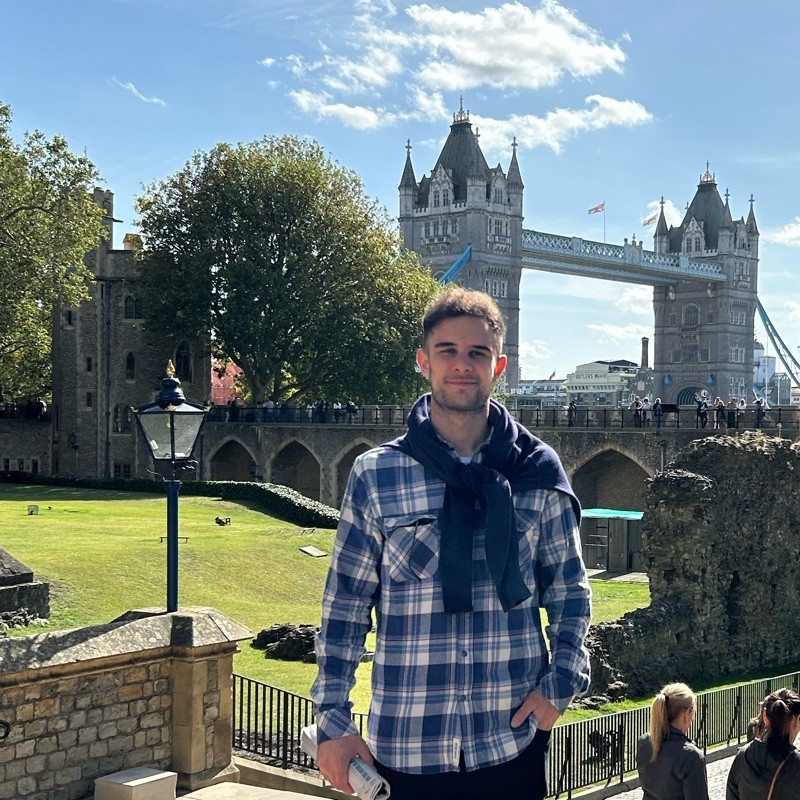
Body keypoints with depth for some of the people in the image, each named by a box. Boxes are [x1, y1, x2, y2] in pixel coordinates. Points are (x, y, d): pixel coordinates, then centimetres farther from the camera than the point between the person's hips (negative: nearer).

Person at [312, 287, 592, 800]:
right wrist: (333, 719, -3)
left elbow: (569, 589, 9)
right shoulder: (376, 475, -3)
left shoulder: (538, 472, 1)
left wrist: (562, 681, -3)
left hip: (513, 741, 1)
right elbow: (345, 604, 1)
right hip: (405, 745, -1)